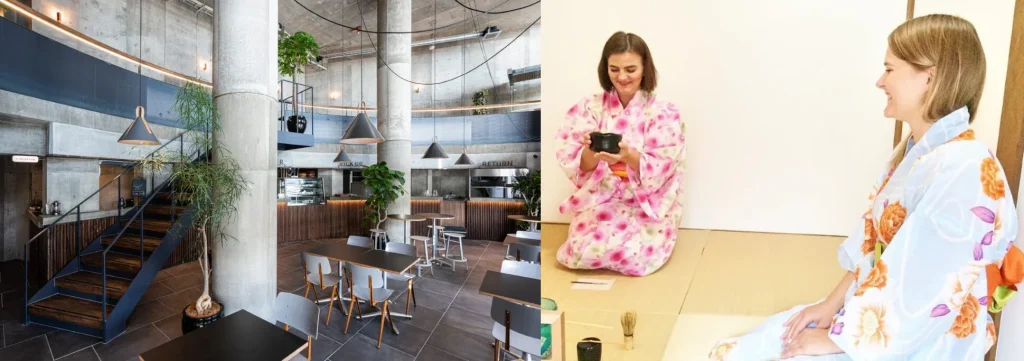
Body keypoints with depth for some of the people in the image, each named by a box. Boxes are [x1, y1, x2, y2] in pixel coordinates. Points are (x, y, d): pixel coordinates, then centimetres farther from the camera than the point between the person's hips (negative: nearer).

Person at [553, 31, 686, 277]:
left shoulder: (664, 113, -6)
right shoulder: (589, 108, -3)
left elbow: (662, 170, -13)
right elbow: (578, 166, -7)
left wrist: (628, 155, -31)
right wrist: (591, 152, -29)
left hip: (648, 207, 0)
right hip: (599, 200, 1)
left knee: (631, 255, -23)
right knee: (584, 251, -22)